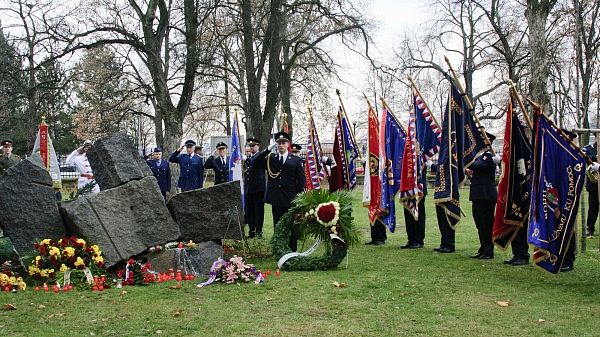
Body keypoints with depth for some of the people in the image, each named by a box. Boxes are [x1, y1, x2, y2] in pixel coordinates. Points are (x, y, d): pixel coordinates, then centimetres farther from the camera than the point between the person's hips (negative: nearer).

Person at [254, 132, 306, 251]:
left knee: (292, 227, 4)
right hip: (276, 199, 2)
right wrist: (267, 150, -11)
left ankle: (292, 250, 12)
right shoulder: (270, 158, 8)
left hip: (291, 200, -2)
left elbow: (302, 180, 0)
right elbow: (256, 160, -1)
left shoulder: (296, 160, 1)